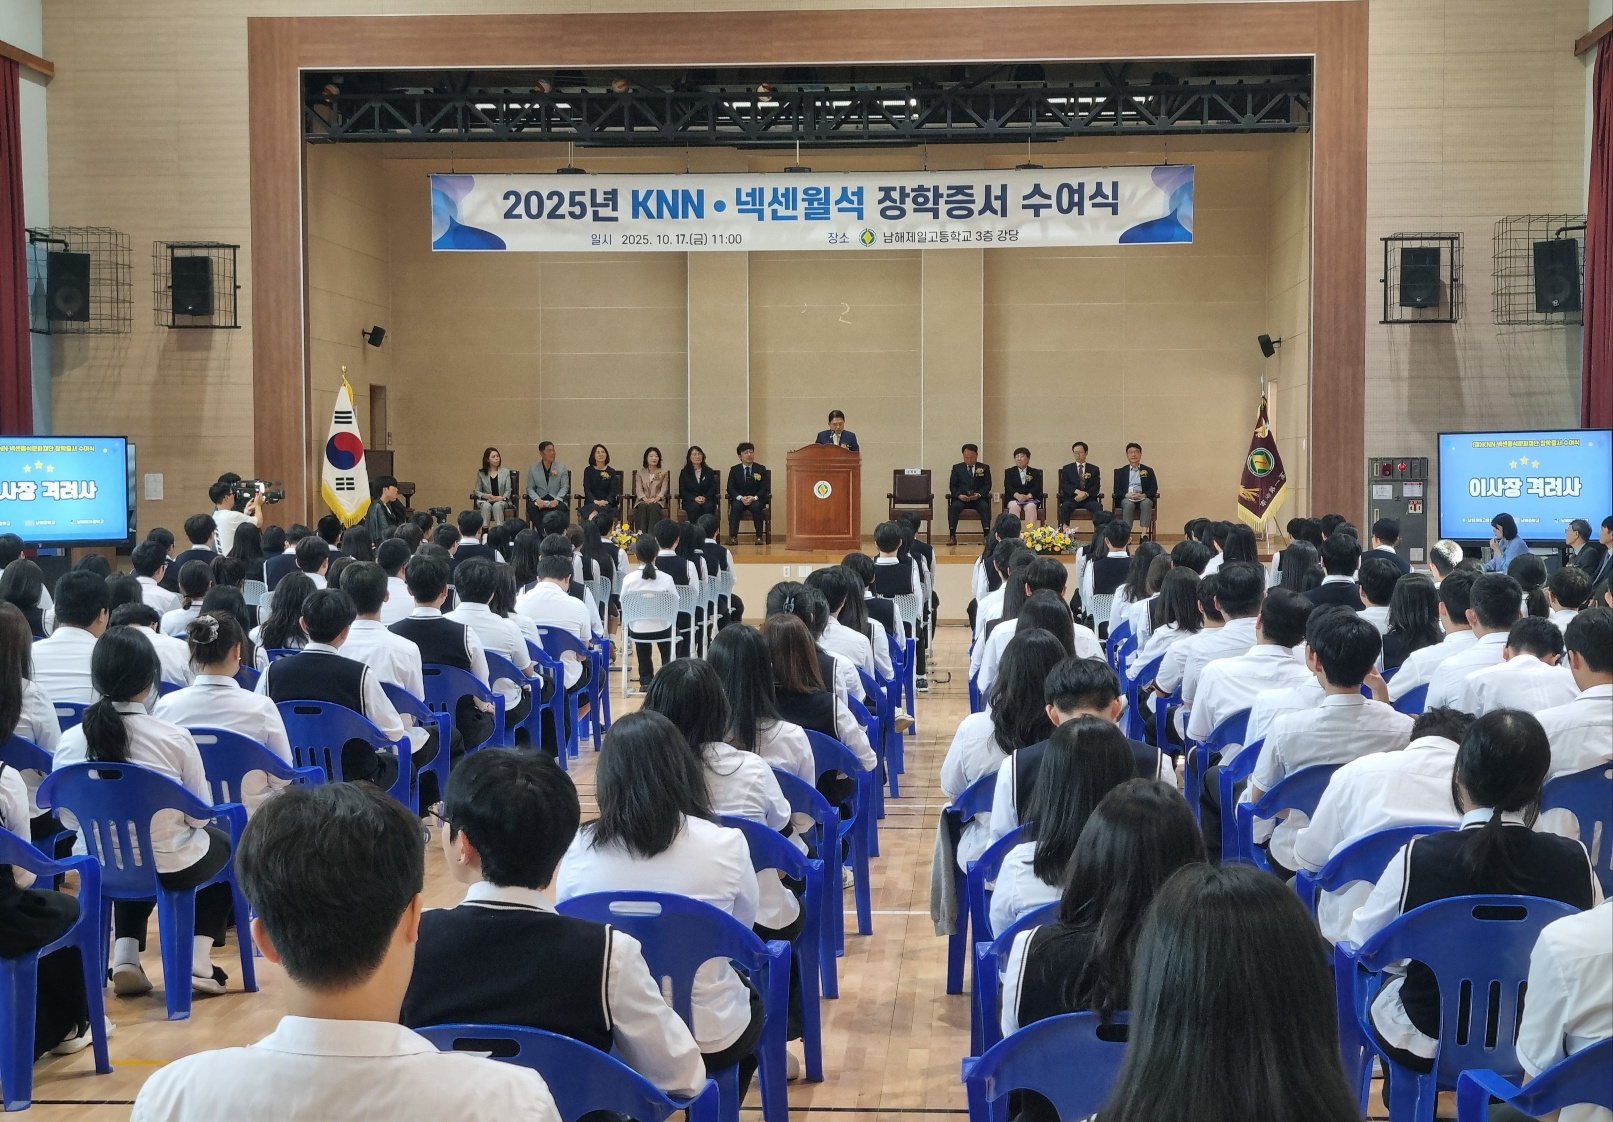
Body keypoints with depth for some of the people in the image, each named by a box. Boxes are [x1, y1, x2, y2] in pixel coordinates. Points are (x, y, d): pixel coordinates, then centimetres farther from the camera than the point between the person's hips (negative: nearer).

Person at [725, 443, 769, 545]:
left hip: (756, 500, -1)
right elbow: (730, 488, 1)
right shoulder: (734, 470, 9)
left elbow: (764, 488, -1)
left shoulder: (761, 469, 7)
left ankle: (759, 537, -32)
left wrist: (754, 498, -20)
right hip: (739, 499, 1)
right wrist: (741, 498, -18)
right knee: (735, 506, -33)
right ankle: (733, 537, -38)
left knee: (756, 506, -35)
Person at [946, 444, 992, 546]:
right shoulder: (957, 468, 14)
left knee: (985, 506, -34)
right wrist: (959, 495, -14)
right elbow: (952, 486, 7)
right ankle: (952, 536, -34)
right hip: (961, 498, 0)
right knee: (954, 506, -32)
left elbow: (987, 485, 5)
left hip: (978, 498, 0)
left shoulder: (985, 468, 13)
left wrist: (979, 494, -15)